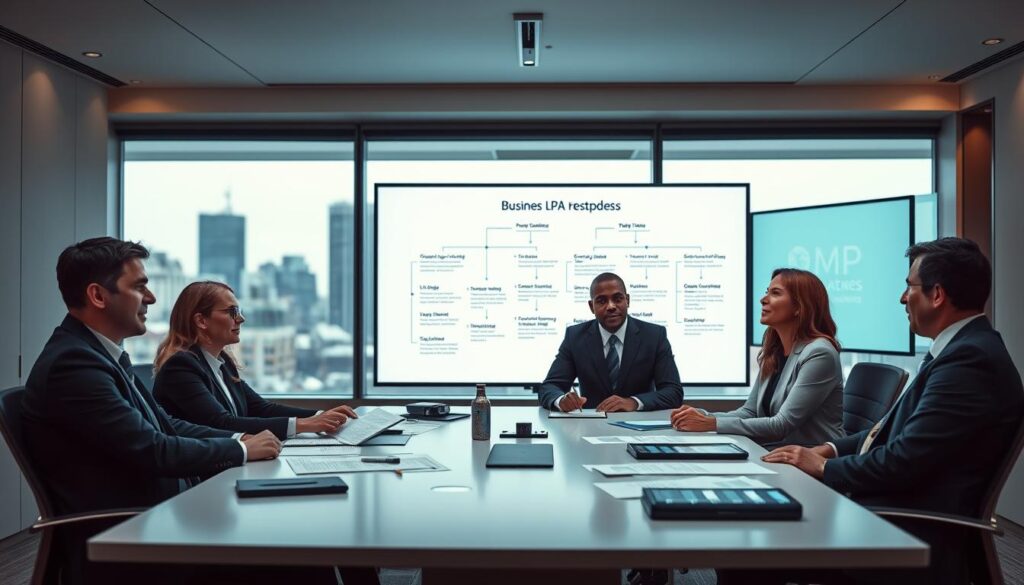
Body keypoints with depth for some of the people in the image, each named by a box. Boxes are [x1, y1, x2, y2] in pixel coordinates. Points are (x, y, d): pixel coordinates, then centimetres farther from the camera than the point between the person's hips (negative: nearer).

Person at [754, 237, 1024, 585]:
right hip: (896, 512, 9)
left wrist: (824, 467, -9)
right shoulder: (964, 348, 12)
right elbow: (895, 430, 17)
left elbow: (904, 461, -23)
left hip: (909, 537, -9)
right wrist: (831, 450, 4)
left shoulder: (970, 358, -20)